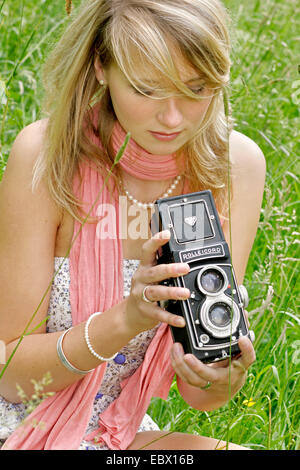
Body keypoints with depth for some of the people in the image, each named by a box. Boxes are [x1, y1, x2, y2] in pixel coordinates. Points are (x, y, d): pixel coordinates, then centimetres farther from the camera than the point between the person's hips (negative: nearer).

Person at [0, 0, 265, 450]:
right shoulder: (46, 155, -19)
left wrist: (221, 381, -30)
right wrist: (126, 320, -31)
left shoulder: (237, 165, -9)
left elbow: (195, 394, -6)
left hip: (126, 432, 5)